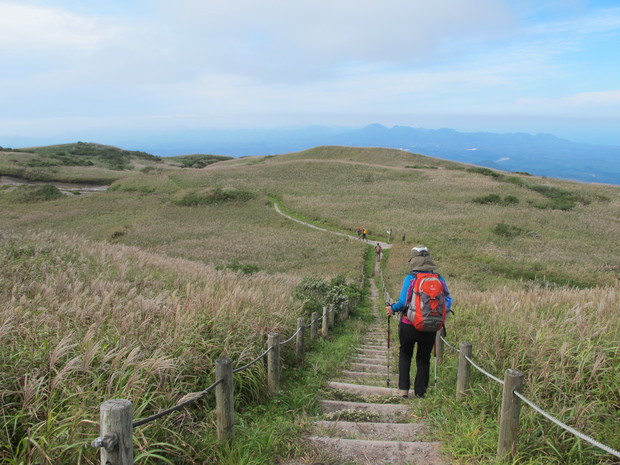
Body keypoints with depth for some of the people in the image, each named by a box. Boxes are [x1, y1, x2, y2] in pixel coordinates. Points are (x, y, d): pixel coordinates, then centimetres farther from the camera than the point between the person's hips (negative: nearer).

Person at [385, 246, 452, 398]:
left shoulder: (410, 278, -12)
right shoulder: (439, 279, -3)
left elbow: (403, 302, -16)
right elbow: (448, 300, -1)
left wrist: (392, 309, 2)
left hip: (409, 326, -2)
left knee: (405, 354, 20)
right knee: (424, 359, 18)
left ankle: (403, 389, 17)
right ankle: (420, 392, 24)